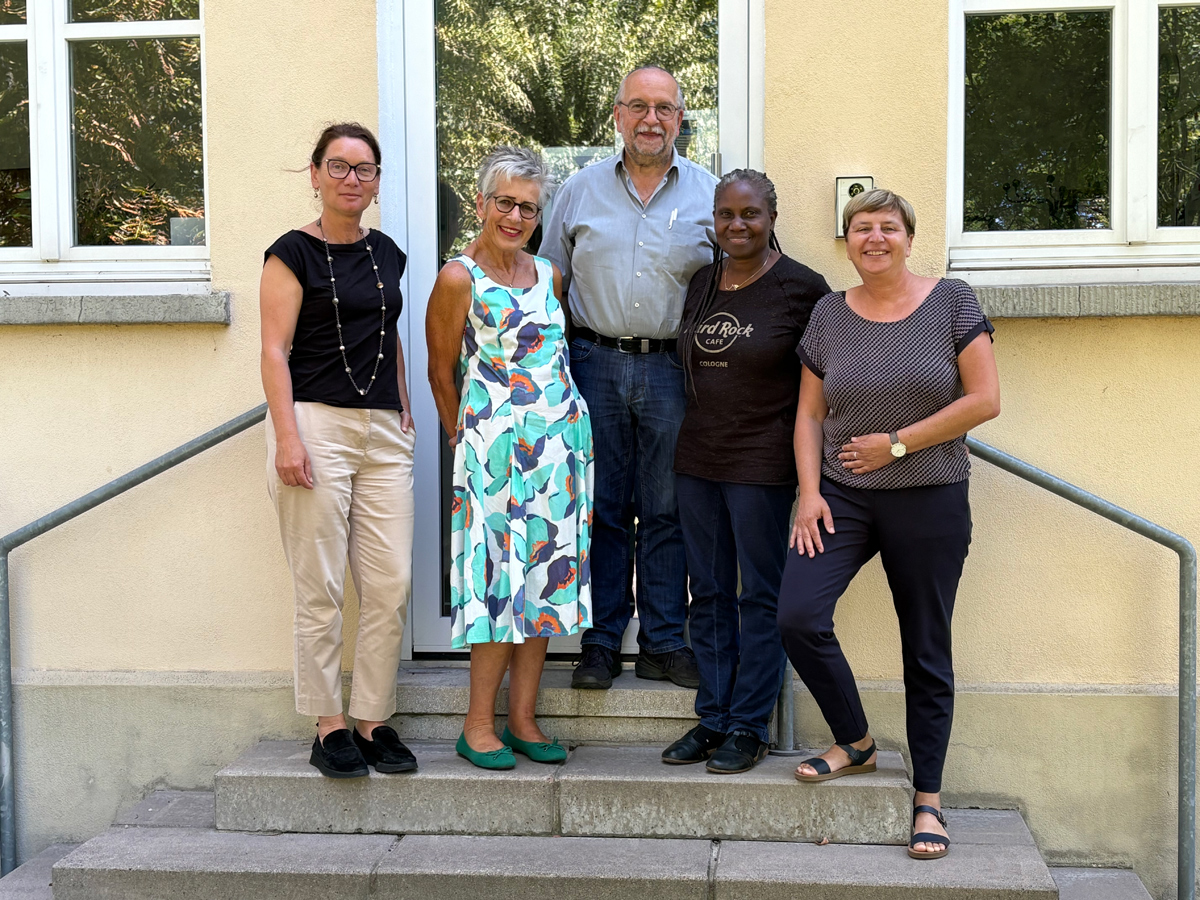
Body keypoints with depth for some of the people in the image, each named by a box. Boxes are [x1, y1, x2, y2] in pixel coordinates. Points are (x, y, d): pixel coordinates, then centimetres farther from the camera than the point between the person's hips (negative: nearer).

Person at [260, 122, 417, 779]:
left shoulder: (386, 253, 16)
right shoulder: (294, 253, -1)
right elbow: (275, 351, -7)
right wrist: (288, 437, -15)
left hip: (383, 431, 5)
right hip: (316, 423, -5)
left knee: (391, 585, 1)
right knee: (320, 589, -2)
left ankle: (373, 720, 12)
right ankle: (328, 728, 9)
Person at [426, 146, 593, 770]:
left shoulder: (549, 275, 12)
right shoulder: (459, 278, -4)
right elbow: (441, 372, 2)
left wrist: (564, 425, 17)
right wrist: (464, 440, 8)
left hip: (562, 436, 6)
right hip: (494, 442, -6)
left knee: (544, 576, 6)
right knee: (501, 579, -6)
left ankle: (523, 718, 14)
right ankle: (479, 725, 6)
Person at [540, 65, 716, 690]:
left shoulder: (709, 194, 6)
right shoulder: (579, 191, 9)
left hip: (673, 368, 0)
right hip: (595, 362, 1)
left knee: (667, 510, 4)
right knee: (601, 508, 4)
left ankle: (664, 644, 14)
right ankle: (601, 643, 13)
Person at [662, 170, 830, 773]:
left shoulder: (801, 287, -7)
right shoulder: (701, 284, 9)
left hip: (762, 462, -6)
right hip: (697, 457, 6)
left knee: (759, 597, 2)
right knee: (709, 594, 11)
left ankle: (748, 727, 12)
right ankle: (712, 718, 21)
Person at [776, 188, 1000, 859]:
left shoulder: (951, 302, -2)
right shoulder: (829, 315, 6)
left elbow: (985, 400, -8)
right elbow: (810, 413, 8)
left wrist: (897, 442, -11)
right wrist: (809, 491, -4)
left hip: (930, 501, -2)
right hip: (842, 497, 2)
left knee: (927, 652, 5)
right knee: (799, 617, -15)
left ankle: (929, 801, 18)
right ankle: (857, 744, 10)